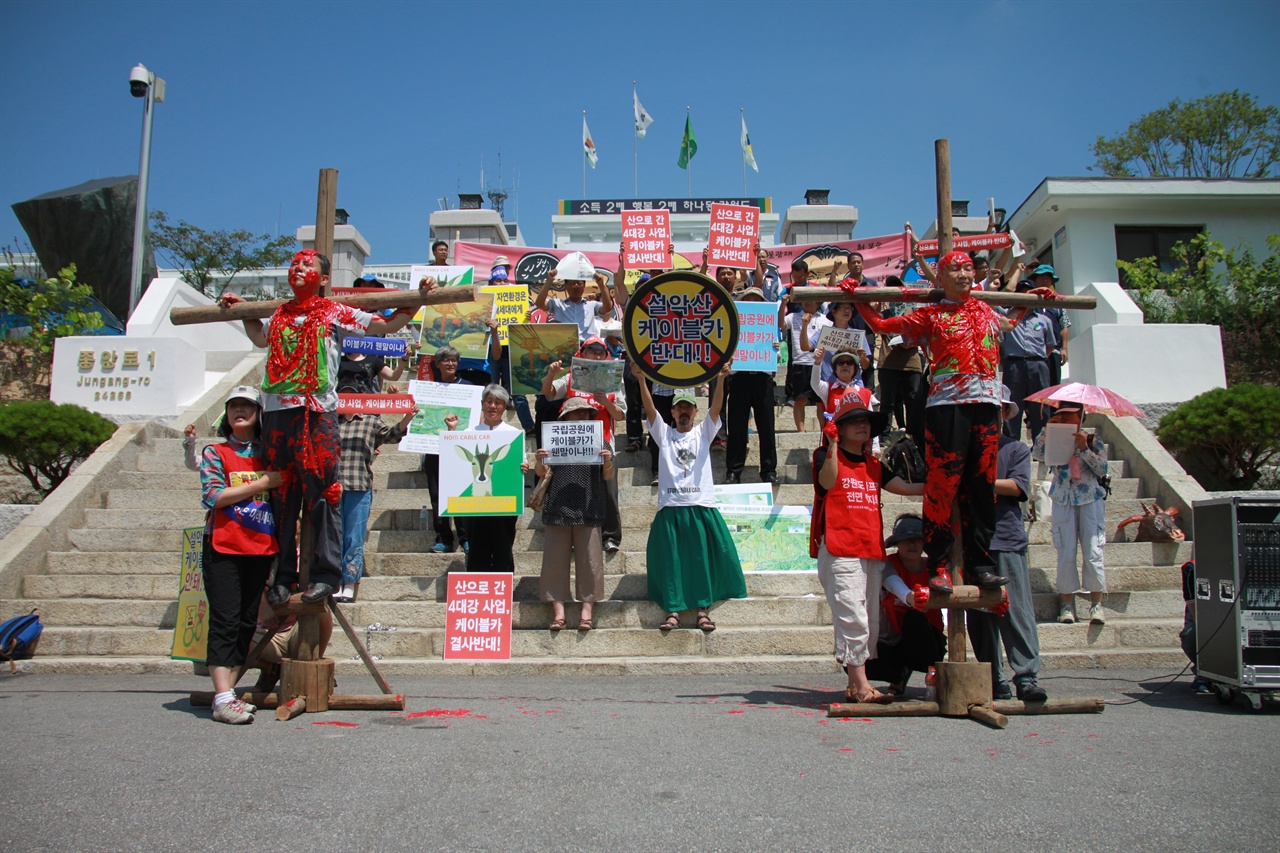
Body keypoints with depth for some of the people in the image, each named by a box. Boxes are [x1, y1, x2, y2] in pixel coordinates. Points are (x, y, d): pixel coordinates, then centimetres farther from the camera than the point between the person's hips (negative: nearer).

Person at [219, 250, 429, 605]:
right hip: (276, 411, 5)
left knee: (320, 493, -6)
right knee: (281, 496, 7)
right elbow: (261, 338, 42)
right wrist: (241, 310, 41)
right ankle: (283, 574, 15)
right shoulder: (279, 315, 20)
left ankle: (327, 573, -1)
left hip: (316, 412, -5)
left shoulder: (335, 313, 7)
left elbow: (386, 325, 7)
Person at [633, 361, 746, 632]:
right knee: (671, 561, -1)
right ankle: (673, 611, 4)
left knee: (703, 559, 0)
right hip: (671, 509, 0)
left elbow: (716, 406, -2)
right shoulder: (664, 434, 13)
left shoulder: (703, 433, 13)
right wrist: (640, 378, -15)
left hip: (701, 508, 0)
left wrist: (721, 379, -18)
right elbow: (649, 407, -1)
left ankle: (702, 610, 7)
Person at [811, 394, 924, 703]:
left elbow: (905, 487, 10)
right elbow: (828, 482, -19)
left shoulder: (874, 466, 20)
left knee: (871, 622, 8)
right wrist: (833, 445, -27)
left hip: (873, 551, 7)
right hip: (840, 551, -7)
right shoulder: (826, 456, 2)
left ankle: (854, 684, 17)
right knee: (852, 618, -13)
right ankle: (861, 685, -9)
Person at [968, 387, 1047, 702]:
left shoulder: (1017, 449, 11)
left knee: (1017, 609, -7)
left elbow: (1017, 487, -2)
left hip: (1007, 538, -1)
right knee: (979, 615, 3)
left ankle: (1027, 678, -6)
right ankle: (994, 682, 10)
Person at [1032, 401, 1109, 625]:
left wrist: (1084, 448, -13)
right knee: (1066, 553, -3)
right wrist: (1047, 429, -7)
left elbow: (1102, 468, -3)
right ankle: (1066, 603, 0)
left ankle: (1096, 603, -1)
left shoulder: (1092, 440, 8)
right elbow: (1037, 455, -6)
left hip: (1091, 499, -1)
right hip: (1063, 500, 1)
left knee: (1093, 552, -6)